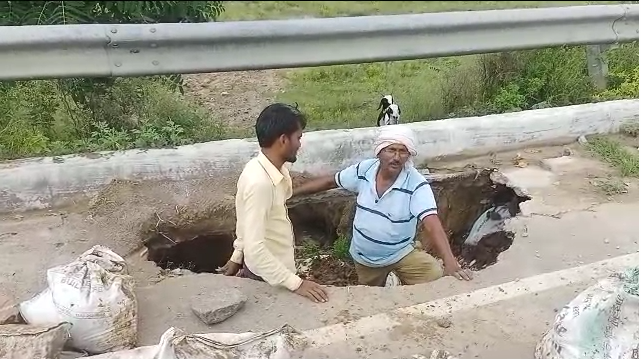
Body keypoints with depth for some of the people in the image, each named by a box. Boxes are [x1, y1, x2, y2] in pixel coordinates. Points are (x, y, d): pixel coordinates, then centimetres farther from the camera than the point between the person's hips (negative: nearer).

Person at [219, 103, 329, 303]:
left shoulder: (273, 170, -4)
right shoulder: (259, 182, -33)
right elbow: (255, 248, -34)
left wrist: (237, 257, 18)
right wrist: (295, 283, -30)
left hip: (273, 270, 8)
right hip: (267, 279, -8)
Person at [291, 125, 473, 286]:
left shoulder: (417, 185, -26)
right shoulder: (363, 169, -16)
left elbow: (432, 224, -36)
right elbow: (330, 181, -2)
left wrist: (450, 262, -50)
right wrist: (291, 192, -1)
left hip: (401, 253, -2)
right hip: (363, 256, 3)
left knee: (436, 275, -21)